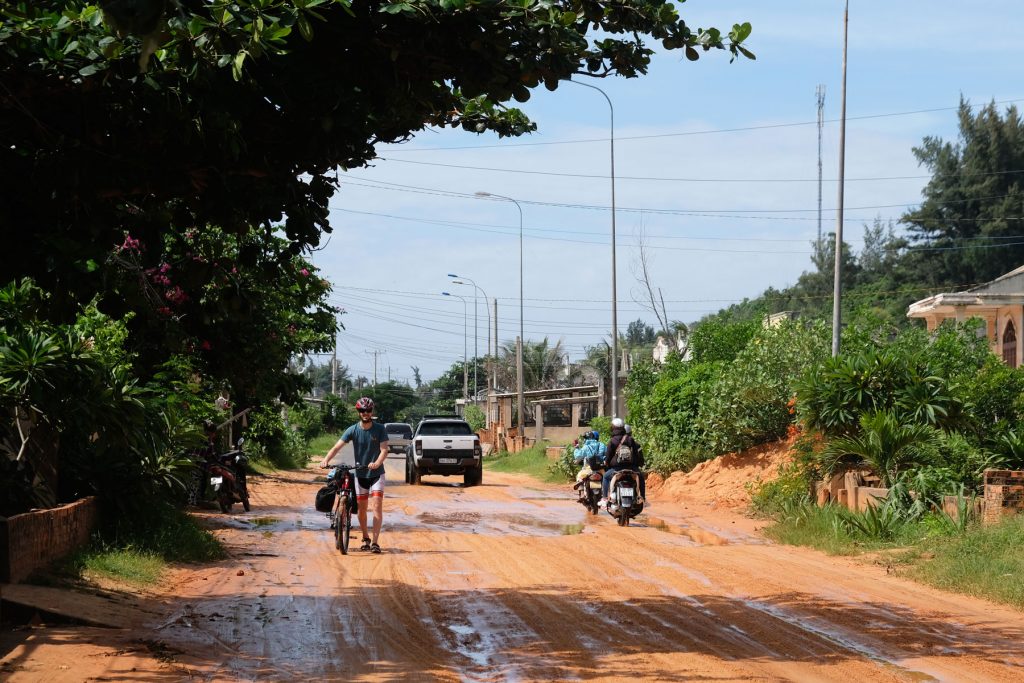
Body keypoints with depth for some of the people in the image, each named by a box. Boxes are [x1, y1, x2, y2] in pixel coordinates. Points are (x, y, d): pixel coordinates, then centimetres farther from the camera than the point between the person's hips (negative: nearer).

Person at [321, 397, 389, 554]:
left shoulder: (380, 429, -9)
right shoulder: (353, 430, -7)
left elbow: (384, 449, -18)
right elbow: (337, 446, -16)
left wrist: (377, 463, -38)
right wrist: (326, 459, -33)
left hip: (376, 474, -2)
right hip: (360, 474, 2)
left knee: (377, 506, -13)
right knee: (361, 508, 8)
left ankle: (375, 542, -13)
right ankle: (365, 539, 26)